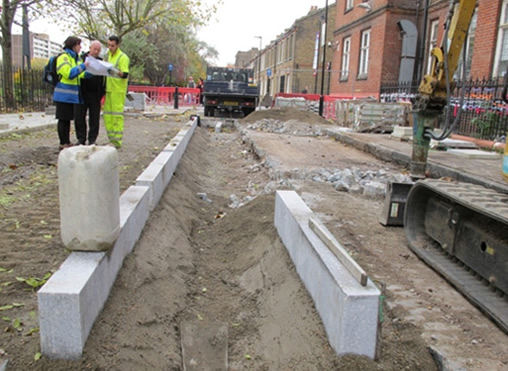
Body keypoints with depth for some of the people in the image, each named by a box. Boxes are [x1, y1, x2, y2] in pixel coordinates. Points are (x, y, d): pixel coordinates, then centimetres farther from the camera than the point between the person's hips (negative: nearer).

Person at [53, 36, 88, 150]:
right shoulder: (63, 57, -10)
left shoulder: (76, 58, 17)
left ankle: (67, 142, 20)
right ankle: (63, 144, 2)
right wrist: (83, 66, -20)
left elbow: (82, 75, 13)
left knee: (68, 119, 13)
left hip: (72, 94, 8)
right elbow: (69, 73, -20)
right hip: (64, 95, -8)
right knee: (63, 119, -3)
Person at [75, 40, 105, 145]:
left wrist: (102, 92, -1)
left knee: (94, 118, 4)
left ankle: (92, 139, 13)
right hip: (82, 94, -1)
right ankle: (81, 139, 12)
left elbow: (104, 78, 8)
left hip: (95, 95, 1)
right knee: (79, 117, 2)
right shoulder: (82, 59, 4)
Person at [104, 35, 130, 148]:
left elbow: (125, 74, -17)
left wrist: (115, 71, -33)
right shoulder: (108, 55, 17)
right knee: (108, 115, 9)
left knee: (117, 115, -7)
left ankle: (117, 141, -4)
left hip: (118, 90, -8)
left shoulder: (123, 57, -9)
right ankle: (111, 139, 17)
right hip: (109, 89, 8)